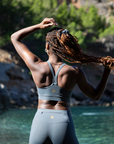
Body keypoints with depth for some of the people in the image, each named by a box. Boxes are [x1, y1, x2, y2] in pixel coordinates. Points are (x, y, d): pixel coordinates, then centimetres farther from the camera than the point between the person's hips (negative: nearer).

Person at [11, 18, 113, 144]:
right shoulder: (74, 72, -3)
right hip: (64, 123, 0)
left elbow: (15, 38, 12)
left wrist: (39, 26, 6)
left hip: (40, 122, 1)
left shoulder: (36, 66, -2)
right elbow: (96, 95, 13)